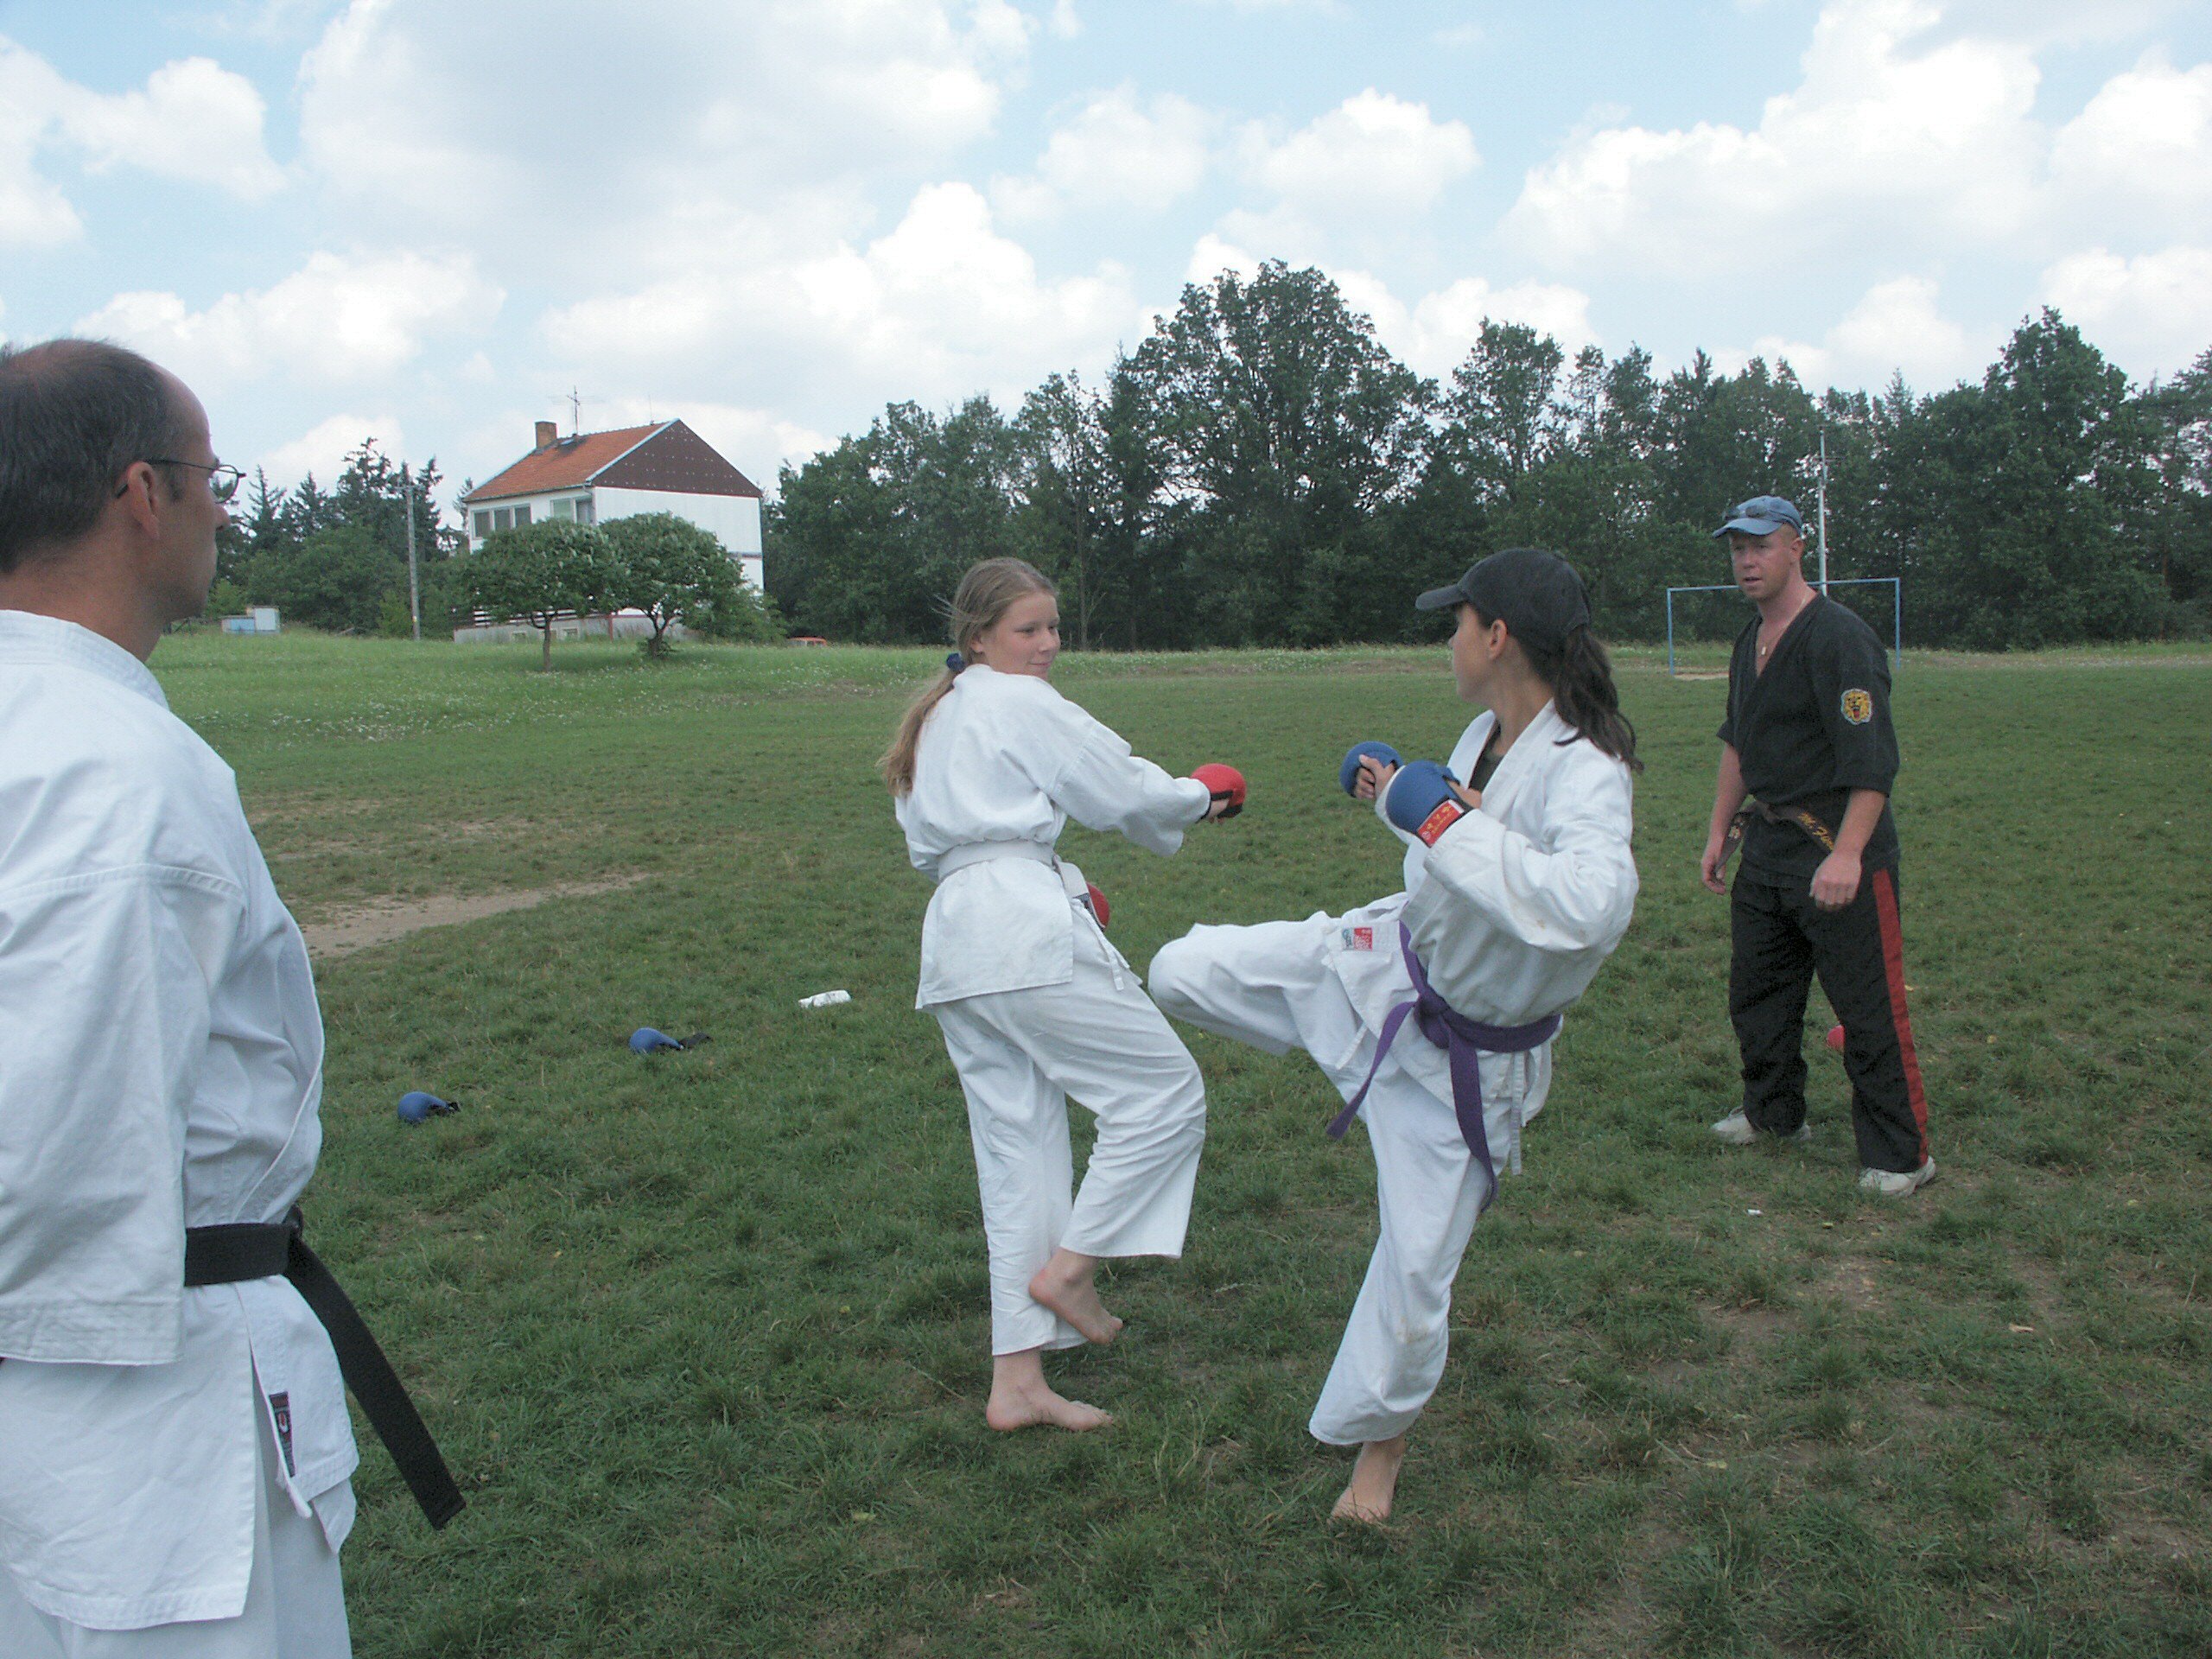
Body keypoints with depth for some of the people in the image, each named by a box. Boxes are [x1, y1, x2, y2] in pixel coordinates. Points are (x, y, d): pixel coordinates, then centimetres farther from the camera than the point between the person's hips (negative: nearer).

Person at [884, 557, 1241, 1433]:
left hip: (953, 935, 9)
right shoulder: (1022, 704, -1)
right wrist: (1201, 795, 20)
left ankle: (1016, 1381, 12)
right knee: (1165, 1088, 0)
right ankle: (1069, 1267, 3)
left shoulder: (932, 720, 25)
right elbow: (1127, 790, 0)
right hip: (1026, 927, -9)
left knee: (1018, 1147, 10)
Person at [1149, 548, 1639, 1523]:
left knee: (1418, 1263, 5)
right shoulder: (1489, 733, -6)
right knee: (1181, 973, 5)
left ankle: (1379, 1437, 34)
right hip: (1392, 958, 6)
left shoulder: (1583, 773, -31)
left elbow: (1594, 905, -50)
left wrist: (1447, 823, -43)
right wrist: (1399, 794, 17)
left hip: (1468, 1057, -6)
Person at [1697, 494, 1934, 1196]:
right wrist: (1720, 831, 20)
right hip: (1766, 845, 9)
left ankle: (1901, 1154, 6)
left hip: (1839, 851, -9)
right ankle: (1773, 1112, 35)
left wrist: (1847, 854, -30)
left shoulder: (1838, 637, -16)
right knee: (1755, 988, 17)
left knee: (1869, 1006, -5)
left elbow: (1872, 760, -22)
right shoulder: (1750, 641, 13)